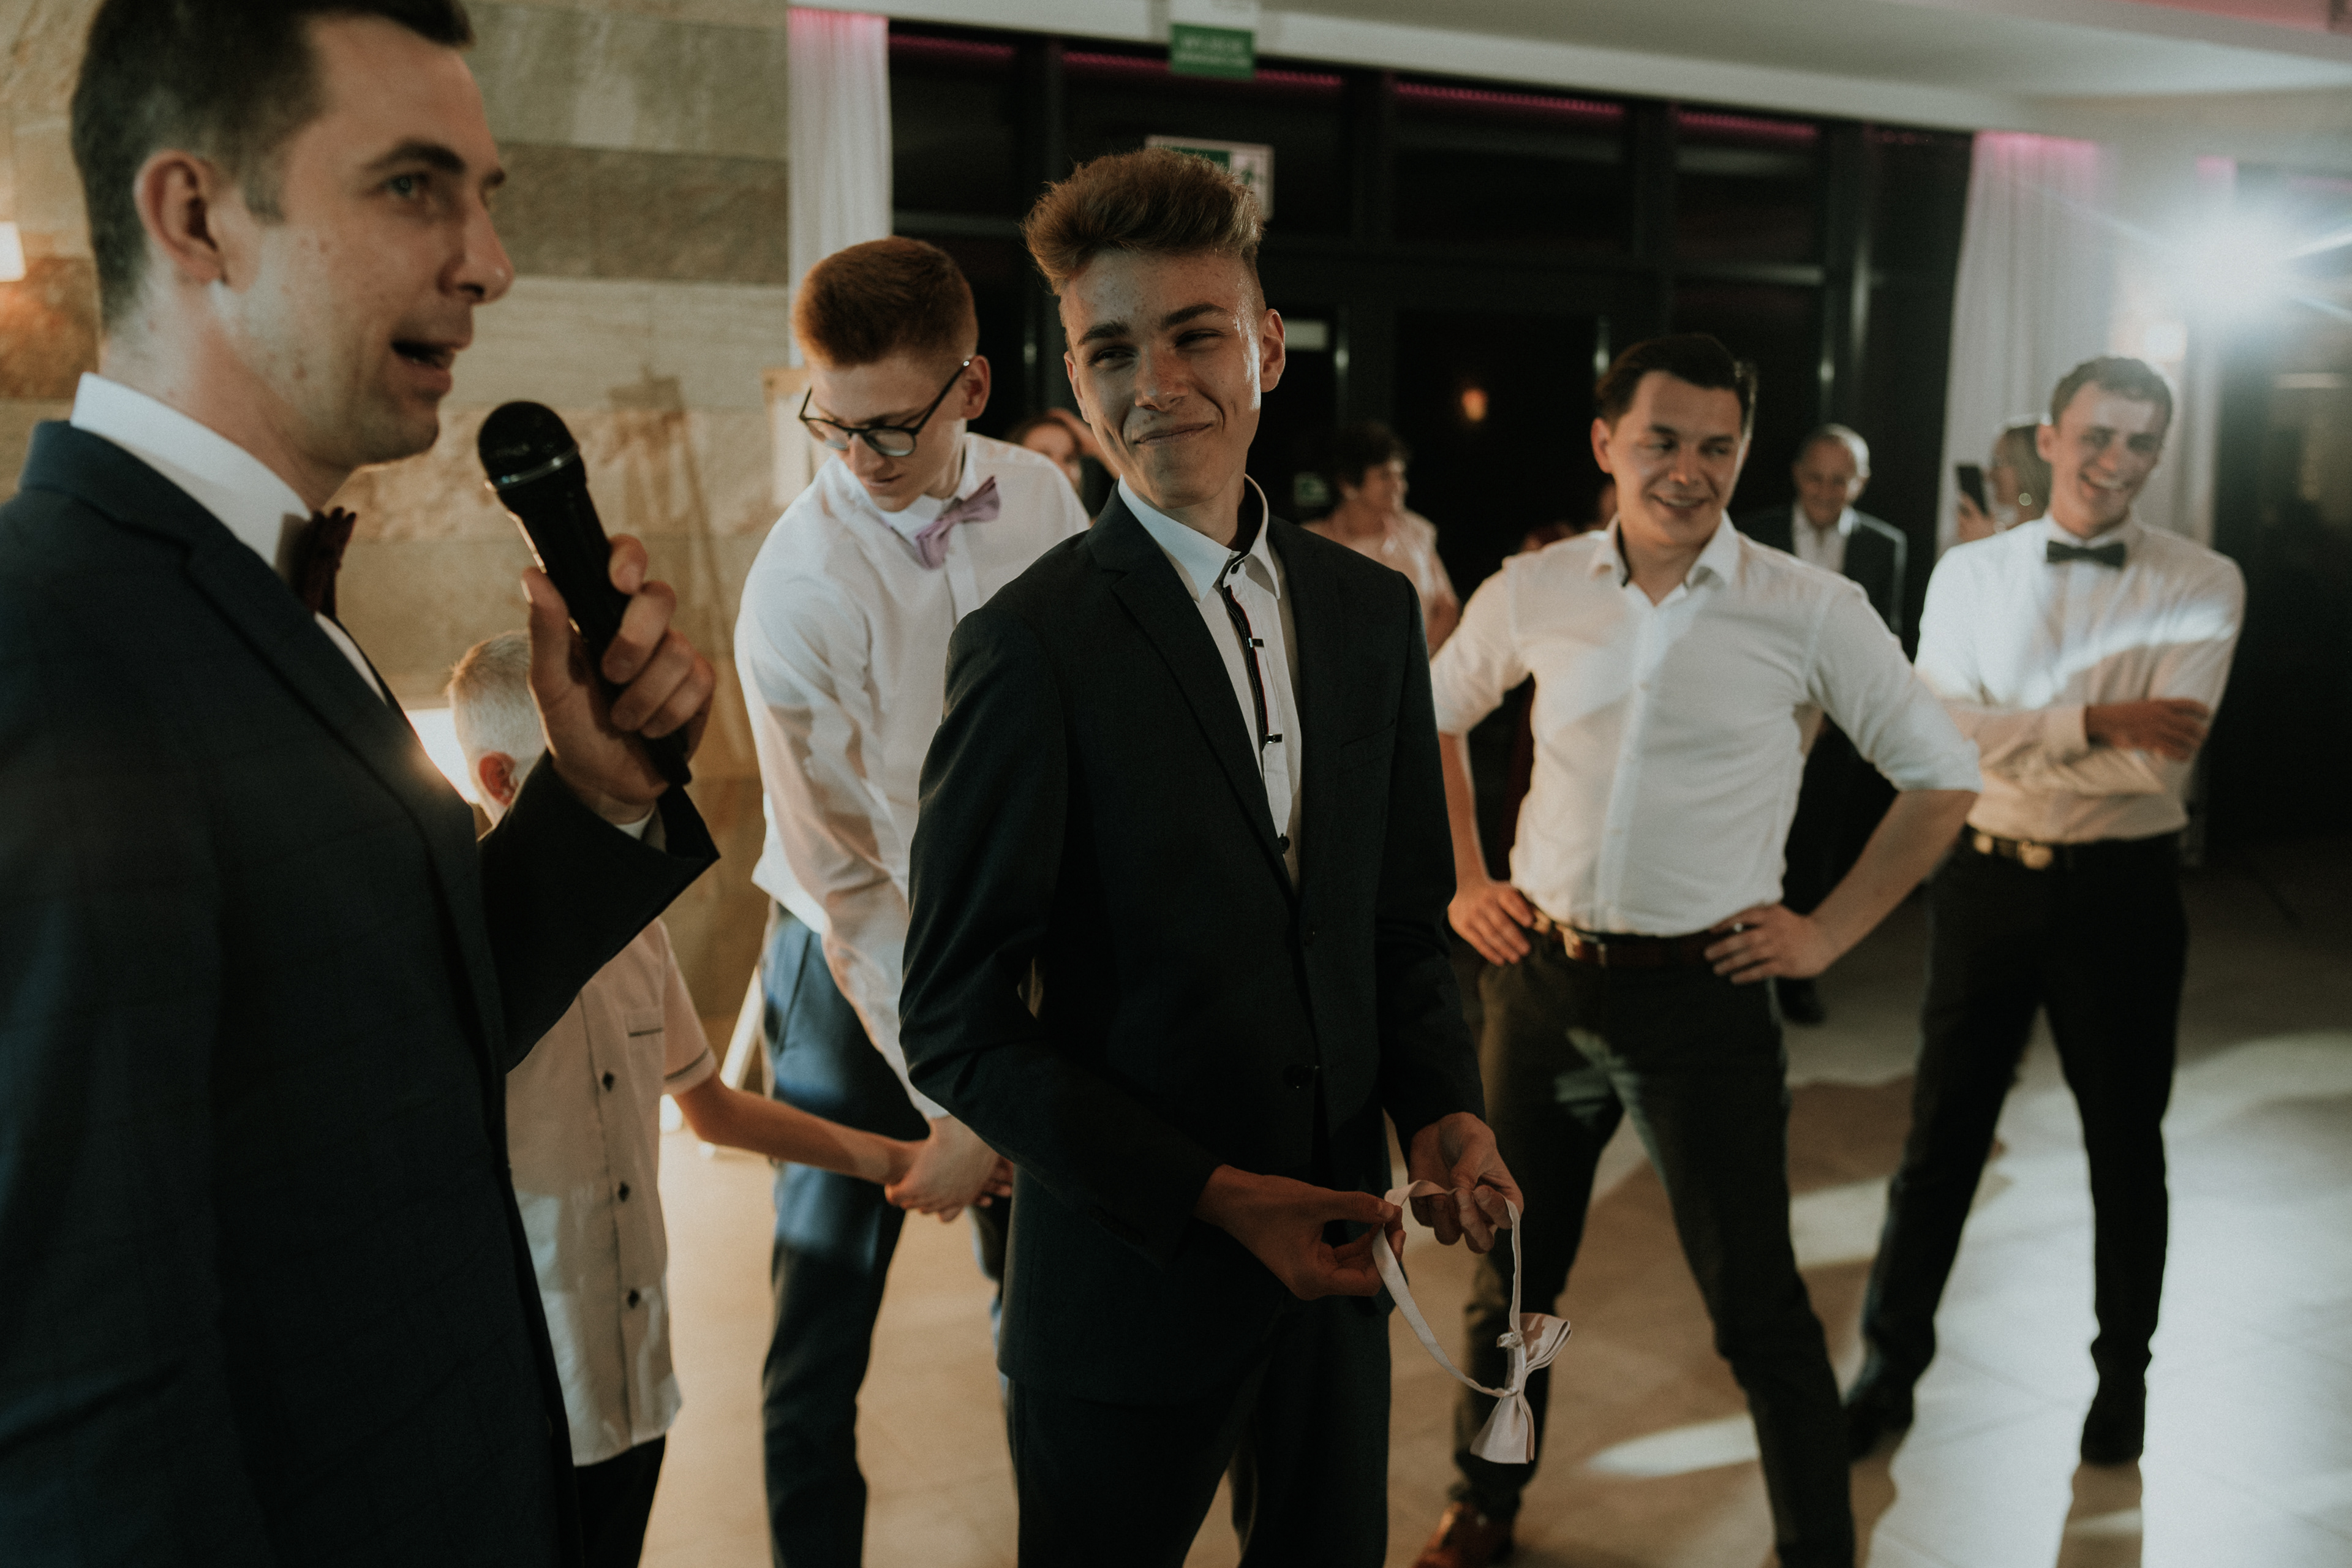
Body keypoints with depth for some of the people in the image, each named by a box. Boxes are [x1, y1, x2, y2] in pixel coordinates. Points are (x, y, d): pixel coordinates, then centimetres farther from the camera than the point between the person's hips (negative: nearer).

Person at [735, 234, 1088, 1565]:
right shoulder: (802, 585, -19)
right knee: (826, 1313, 5)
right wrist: (948, 1104, -15)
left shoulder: (1040, 495, -4)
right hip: (861, 971, -4)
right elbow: (843, 881, -16)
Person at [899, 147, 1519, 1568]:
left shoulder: (1374, 610, 2)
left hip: (1334, 1253, 5)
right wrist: (1213, 1197, -18)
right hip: (1132, 1277, -5)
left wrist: (1444, 1107, -6)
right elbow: (962, 1026, -15)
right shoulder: (1031, 646, -16)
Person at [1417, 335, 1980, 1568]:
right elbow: (1431, 716, 17)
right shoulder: (1532, 593, 0)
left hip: (1703, 996, -3)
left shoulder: (1810, 611, -7)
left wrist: (1831, 932, -4)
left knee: (1756, 1303, 4)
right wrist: (1462, 882, 9)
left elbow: (1942, 775, 2)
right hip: (1539, 982, 3)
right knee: (1511, 1272, 17)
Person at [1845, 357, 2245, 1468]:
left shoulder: (2203, 586, -5)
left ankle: (2123, 1376, 37)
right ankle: (1890, 1367, 25)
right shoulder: (1968, 573, 2)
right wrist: (2094, 722, -19)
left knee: (2125, 1146, 15)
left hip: (2121, 890, -1)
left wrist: (2008, 741, -15)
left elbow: (2162, 759, -18)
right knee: (1940, 1138, 10)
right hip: (1987, 880, 1)